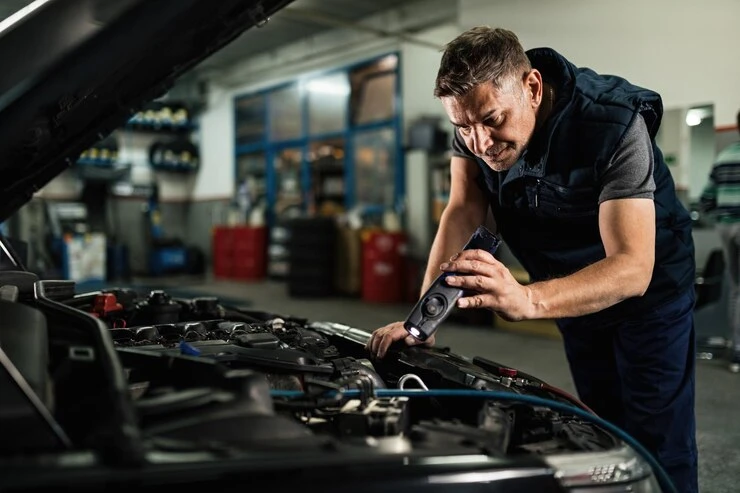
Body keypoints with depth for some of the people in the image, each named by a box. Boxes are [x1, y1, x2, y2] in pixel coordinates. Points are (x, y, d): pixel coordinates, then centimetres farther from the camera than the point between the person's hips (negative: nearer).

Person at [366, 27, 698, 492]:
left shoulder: (614, 126, -34)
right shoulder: (474, 121, -18)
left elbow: (632, 268, -40)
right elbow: (463, 213, -18)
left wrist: (527, 300, -58)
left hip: (648, 287, -4)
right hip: (575, 288, 5)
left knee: (659, 445, -3)